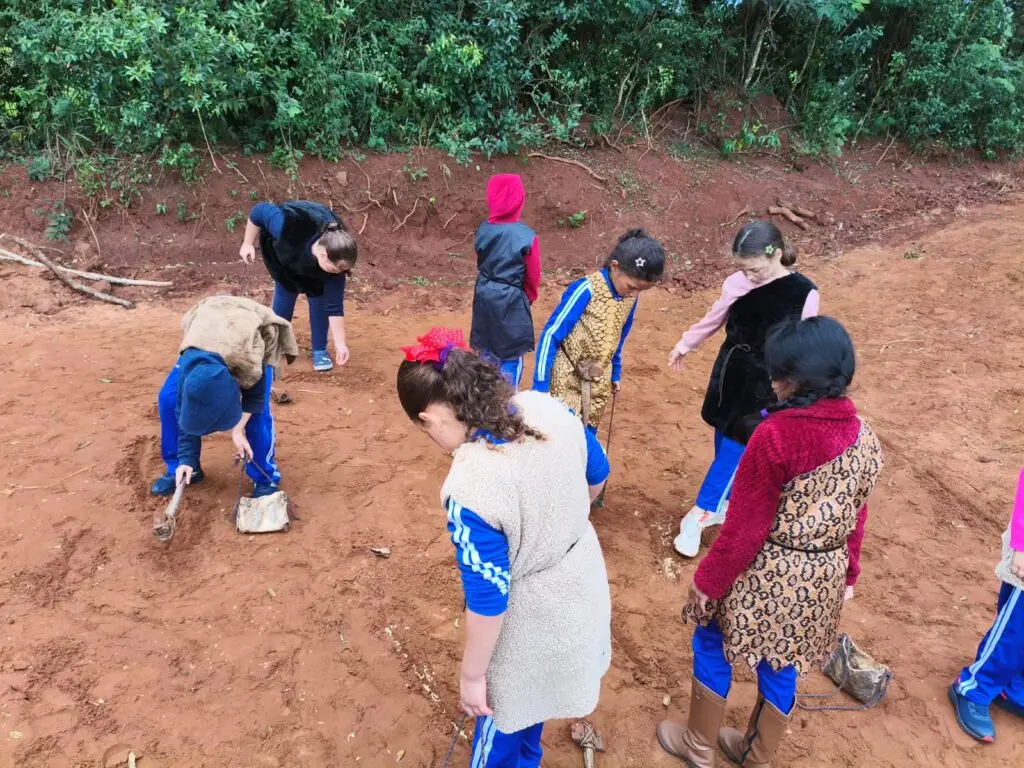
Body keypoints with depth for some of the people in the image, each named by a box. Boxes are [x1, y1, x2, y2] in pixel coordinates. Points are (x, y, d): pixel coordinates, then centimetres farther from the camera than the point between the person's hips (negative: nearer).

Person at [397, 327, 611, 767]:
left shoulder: (470, 486, -36)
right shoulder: (550, 410, -16)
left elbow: (488, 600, -26)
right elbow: (596, 479, 3)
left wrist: (471, 675, -8)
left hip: (532, 622, -7)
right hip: (582, 587, 7)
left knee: (502, 716, 24)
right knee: (531, 695, 35)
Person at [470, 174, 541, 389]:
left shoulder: (483, 230, -5)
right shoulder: (526, 236, -19)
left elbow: (481, 264, 8)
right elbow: (533, 276, -7)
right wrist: (528, 298, 13)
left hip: (484, 297, 5)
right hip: (511, 301, -5)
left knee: (487, 352, 21)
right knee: (511, 358, 10)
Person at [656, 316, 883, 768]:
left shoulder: (775, 434, -25)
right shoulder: (865, 438, -5)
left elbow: (745, 525, -20)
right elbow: (855, 519, 6)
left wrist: (709, 579, -8)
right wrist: (848, 574, 20)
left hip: (766, 573, -6)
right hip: (823, 576, 6)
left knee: (712, 646, 19)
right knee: (781, 664, 24)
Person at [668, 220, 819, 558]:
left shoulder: (804, 294, -16)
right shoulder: (736, 283, -6)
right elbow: (713, 320, 11)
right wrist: (684, 346, 23)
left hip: (765, 386, -4)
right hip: (730, 375, 4)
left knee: (733, 450, 0)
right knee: (727, 446, 14)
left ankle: (699, 515, 12)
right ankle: (725, 505, 35)